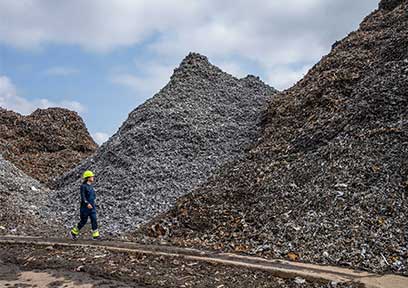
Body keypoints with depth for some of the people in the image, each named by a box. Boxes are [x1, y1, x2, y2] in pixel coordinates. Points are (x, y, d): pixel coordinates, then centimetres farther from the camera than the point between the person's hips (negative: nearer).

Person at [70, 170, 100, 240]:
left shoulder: (90, 186, 10)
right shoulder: (83, 186, -12)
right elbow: (83, 196, -21)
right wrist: (87, 203, -32)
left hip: (92, 206, 7)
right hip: (85, 207, -6)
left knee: (94, 220, -2)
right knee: (83, 221, 3)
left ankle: (95, 235, -2)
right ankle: (74, 232, 22)